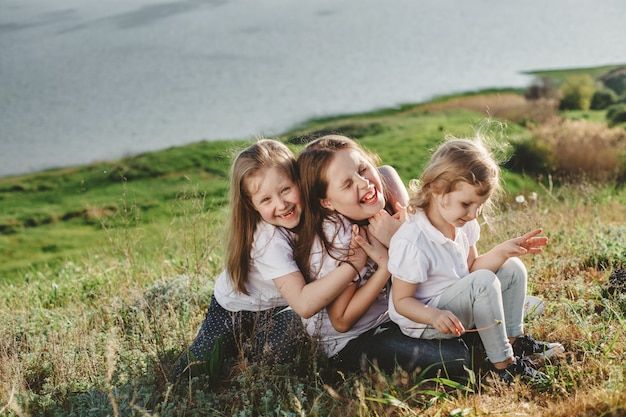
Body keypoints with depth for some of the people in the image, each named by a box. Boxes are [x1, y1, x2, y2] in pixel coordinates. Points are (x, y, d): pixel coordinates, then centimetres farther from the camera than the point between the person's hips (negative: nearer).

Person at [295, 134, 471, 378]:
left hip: (392, 317, 7)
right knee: (458, 360, -20)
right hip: (351, 343, -6)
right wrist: (387, 264, -24)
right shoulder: (336, 239, -25)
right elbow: (341, 321, -18)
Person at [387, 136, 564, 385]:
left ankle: (514, 340, 11)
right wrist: (434, 316, -40)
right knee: (484, 282, -30)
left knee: (513, 269, 4)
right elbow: (401, 301, -22)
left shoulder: (462, 224, -3)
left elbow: (471, 269, 6)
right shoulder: (410, 243, -29)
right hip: (423, 322, -9)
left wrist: (504, 251, -10)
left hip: (460, 306, 9)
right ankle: (503, 364, -18)